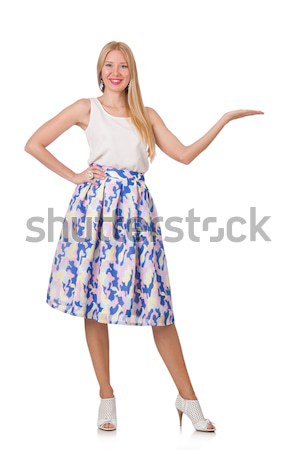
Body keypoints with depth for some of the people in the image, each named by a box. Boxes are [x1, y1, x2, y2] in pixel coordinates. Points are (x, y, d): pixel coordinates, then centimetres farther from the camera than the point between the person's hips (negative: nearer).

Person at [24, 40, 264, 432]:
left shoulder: (147, 115, 18)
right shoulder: (87, 108, 9)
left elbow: (184, 154, 11)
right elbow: (34, 144, 6)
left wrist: (223, 121, 10)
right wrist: (73, 175, 2)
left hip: (136, 207, 2)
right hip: (96, 204, -1)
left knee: (158, 301, -1)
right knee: (94, 299, 0)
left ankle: (187, 397, 8)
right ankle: (106, 397, 14)